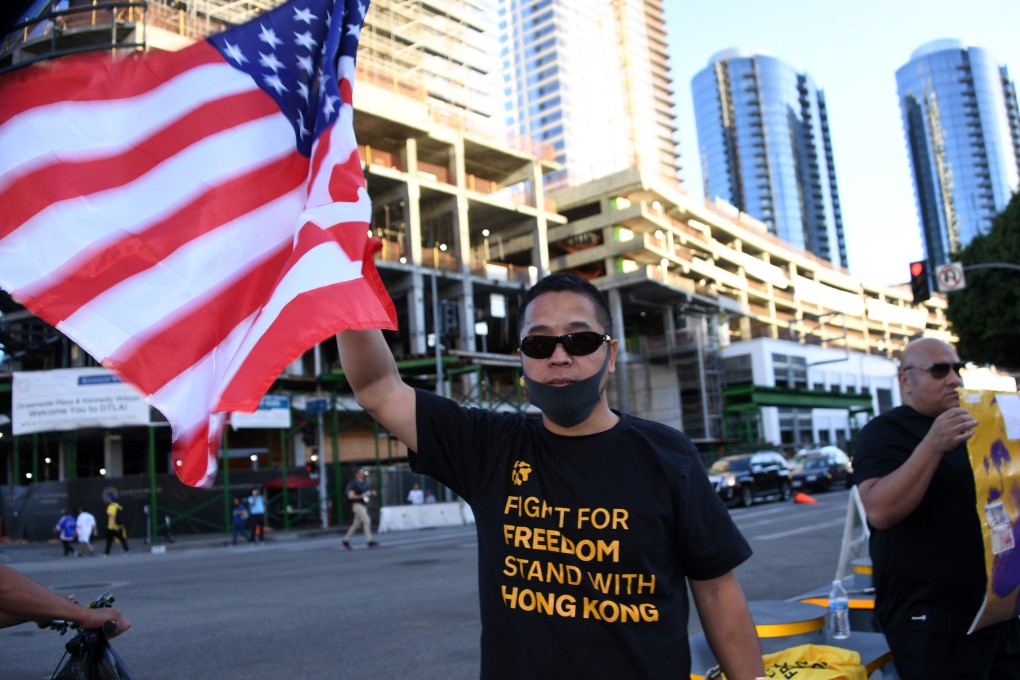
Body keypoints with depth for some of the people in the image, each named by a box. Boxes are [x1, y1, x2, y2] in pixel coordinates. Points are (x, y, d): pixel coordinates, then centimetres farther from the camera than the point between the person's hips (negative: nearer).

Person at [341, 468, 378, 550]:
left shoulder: (366, 483, 14)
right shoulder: (353, 483, -7)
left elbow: (369, 492, 24)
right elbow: (350, 496, -13)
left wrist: (372, 493, 0)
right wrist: (361, 496, -22)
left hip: (364, 505, 8)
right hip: (357, 505, -8)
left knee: (356, 524, 11)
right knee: (367, 521, -17)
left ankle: (345, 541, 21)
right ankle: (370, 541, -16)